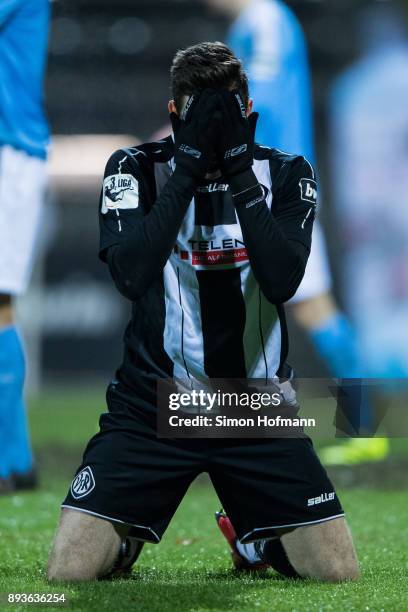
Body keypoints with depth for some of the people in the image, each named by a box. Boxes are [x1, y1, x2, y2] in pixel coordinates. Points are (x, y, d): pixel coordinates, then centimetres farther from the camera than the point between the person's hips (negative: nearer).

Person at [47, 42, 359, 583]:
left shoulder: (286, 174, -1)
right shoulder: (135, 169, -4)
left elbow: (282, 280, -17)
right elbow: (131, 276, -21)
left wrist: (240, 171, -23)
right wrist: (188, 166, -24)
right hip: (150, 407, -1)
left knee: (340, 574, -7)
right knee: (70, 571, -16)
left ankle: (256, 538, 25)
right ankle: (125, 544, 20)